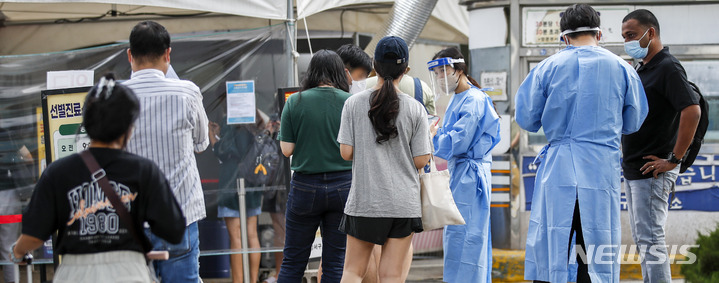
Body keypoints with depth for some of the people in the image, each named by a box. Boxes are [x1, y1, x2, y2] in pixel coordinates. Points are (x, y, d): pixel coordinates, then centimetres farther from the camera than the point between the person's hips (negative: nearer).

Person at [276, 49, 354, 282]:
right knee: (335, 262, 7)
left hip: (305, 187, 0)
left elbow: (286, 149, -3)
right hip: (343, 186, 0)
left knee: (293, 261, 8)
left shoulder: (294, 102, -4)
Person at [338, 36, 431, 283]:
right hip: (404, 202, 0)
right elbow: (420, 160, -4)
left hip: (364, 201, 0)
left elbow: (346, 152, -4)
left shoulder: (354, 103, -3)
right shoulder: (415, 109, -3)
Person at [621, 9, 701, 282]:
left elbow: (692, 111, -26)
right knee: (641, 237, 13)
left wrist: (674, 160, -23)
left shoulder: (668, 68, -14)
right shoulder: (641, 69, 15)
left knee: (650, 239, -11)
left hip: (652, 171, -10)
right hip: (632, 168, 10)